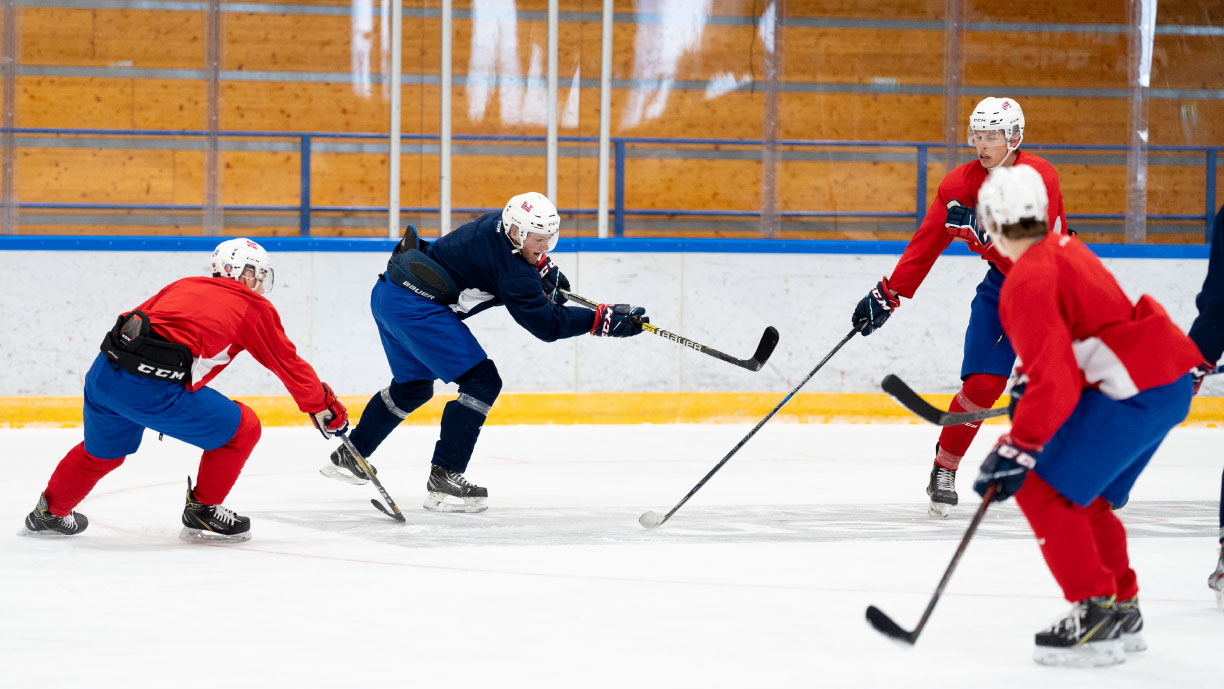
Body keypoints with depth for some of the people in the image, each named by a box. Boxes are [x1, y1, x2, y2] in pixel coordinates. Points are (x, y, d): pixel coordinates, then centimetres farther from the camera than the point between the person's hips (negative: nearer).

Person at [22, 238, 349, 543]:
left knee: (103, 451, 33)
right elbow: (289, 365, 15)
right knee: (242, 427, 9)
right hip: (153, 388, -7)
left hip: (105, 370, 7)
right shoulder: (254, 308, 10)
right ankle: (202, 512, 19)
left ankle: (49, 513, 49)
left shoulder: (184, 285, 27)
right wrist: (324, 406, 27)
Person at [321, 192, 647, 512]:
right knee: (482, 382, -9)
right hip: (416, 304, -10)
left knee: (414, 386, 29)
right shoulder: (511, 269, -19)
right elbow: (545, 324, -17)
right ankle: (443, 481, -11)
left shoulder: (499, 222, 7)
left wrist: (545, 268, 13)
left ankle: (348, 457, 40)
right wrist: (605, 319, -17)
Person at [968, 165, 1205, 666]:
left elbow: (1053, 377, -23)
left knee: (1042, 490, -7)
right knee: (1083, 499, 22)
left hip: (1134, 391, -10)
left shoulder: (1027, 282, -15)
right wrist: (1027, 382, 35)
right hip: (1171, 381, 10)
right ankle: (1122, 613, 29)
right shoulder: (1062, 249, 17)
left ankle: (1096, 611, -9)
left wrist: (1018, 451, -22)